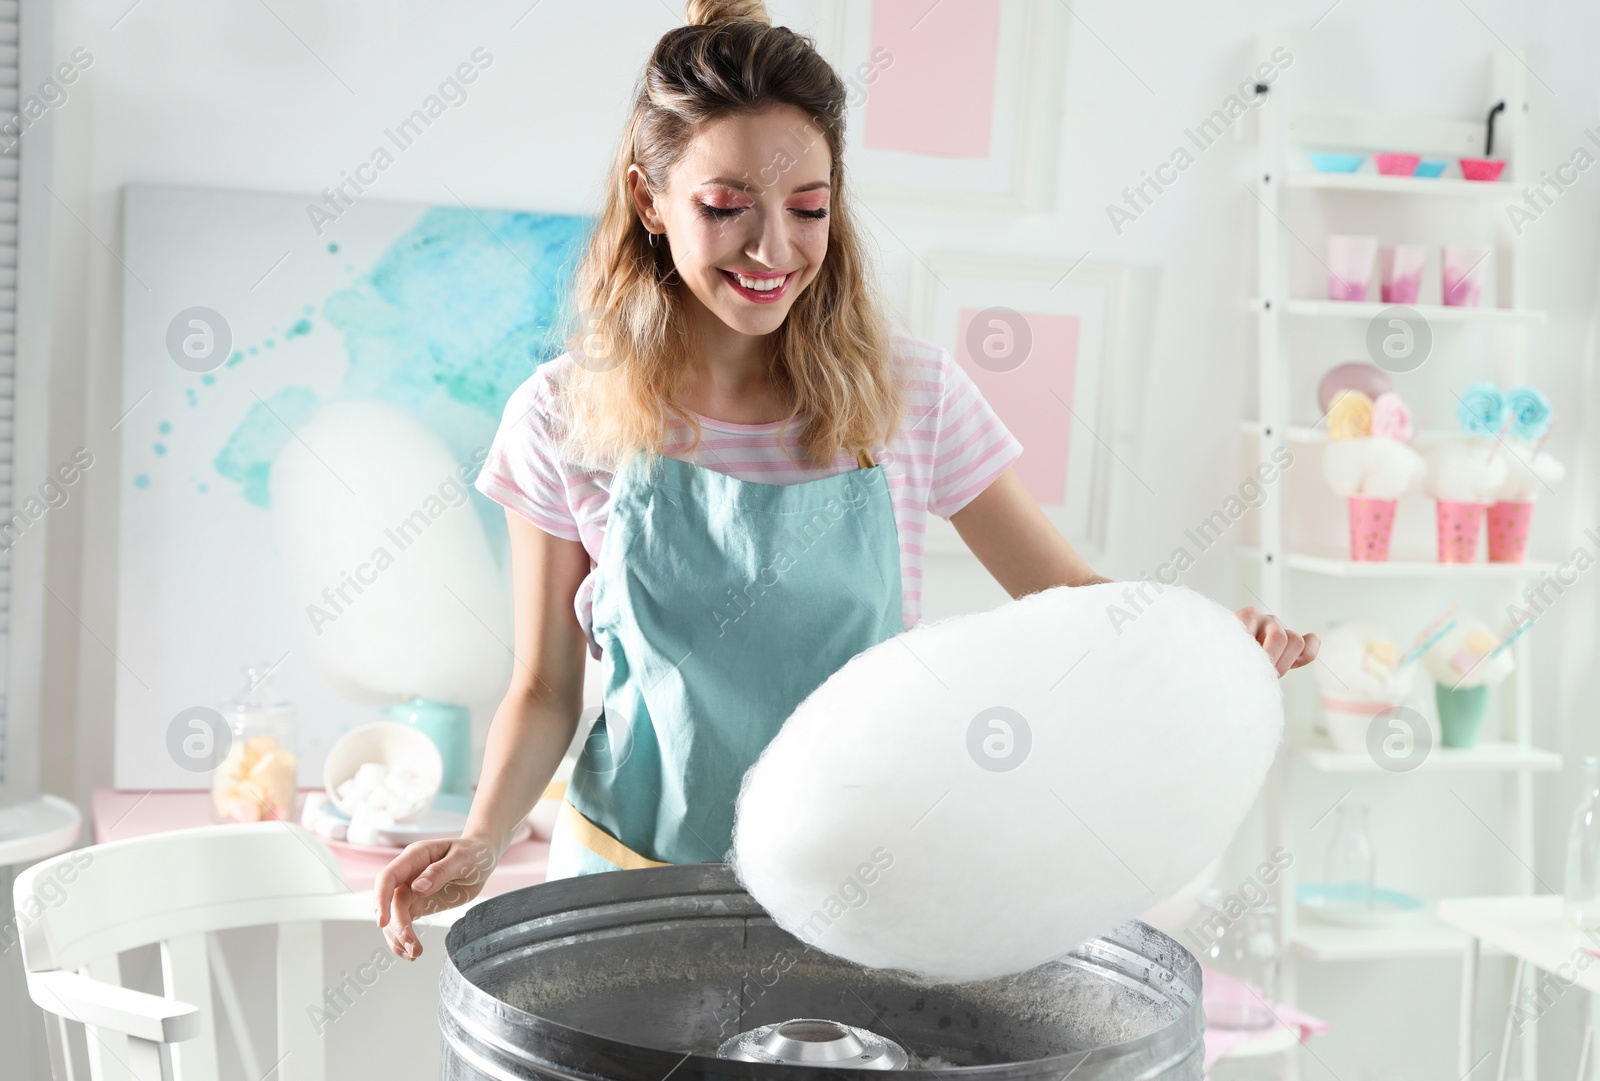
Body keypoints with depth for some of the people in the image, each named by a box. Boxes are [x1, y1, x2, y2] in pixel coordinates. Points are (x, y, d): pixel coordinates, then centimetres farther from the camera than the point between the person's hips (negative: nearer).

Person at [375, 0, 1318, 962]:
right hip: (637, 880, 0)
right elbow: (546, 691, 1)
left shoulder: (912, 397, -6)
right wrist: (481, 841, -16)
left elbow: (1069, 595, 1)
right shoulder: (564, 421, -6)